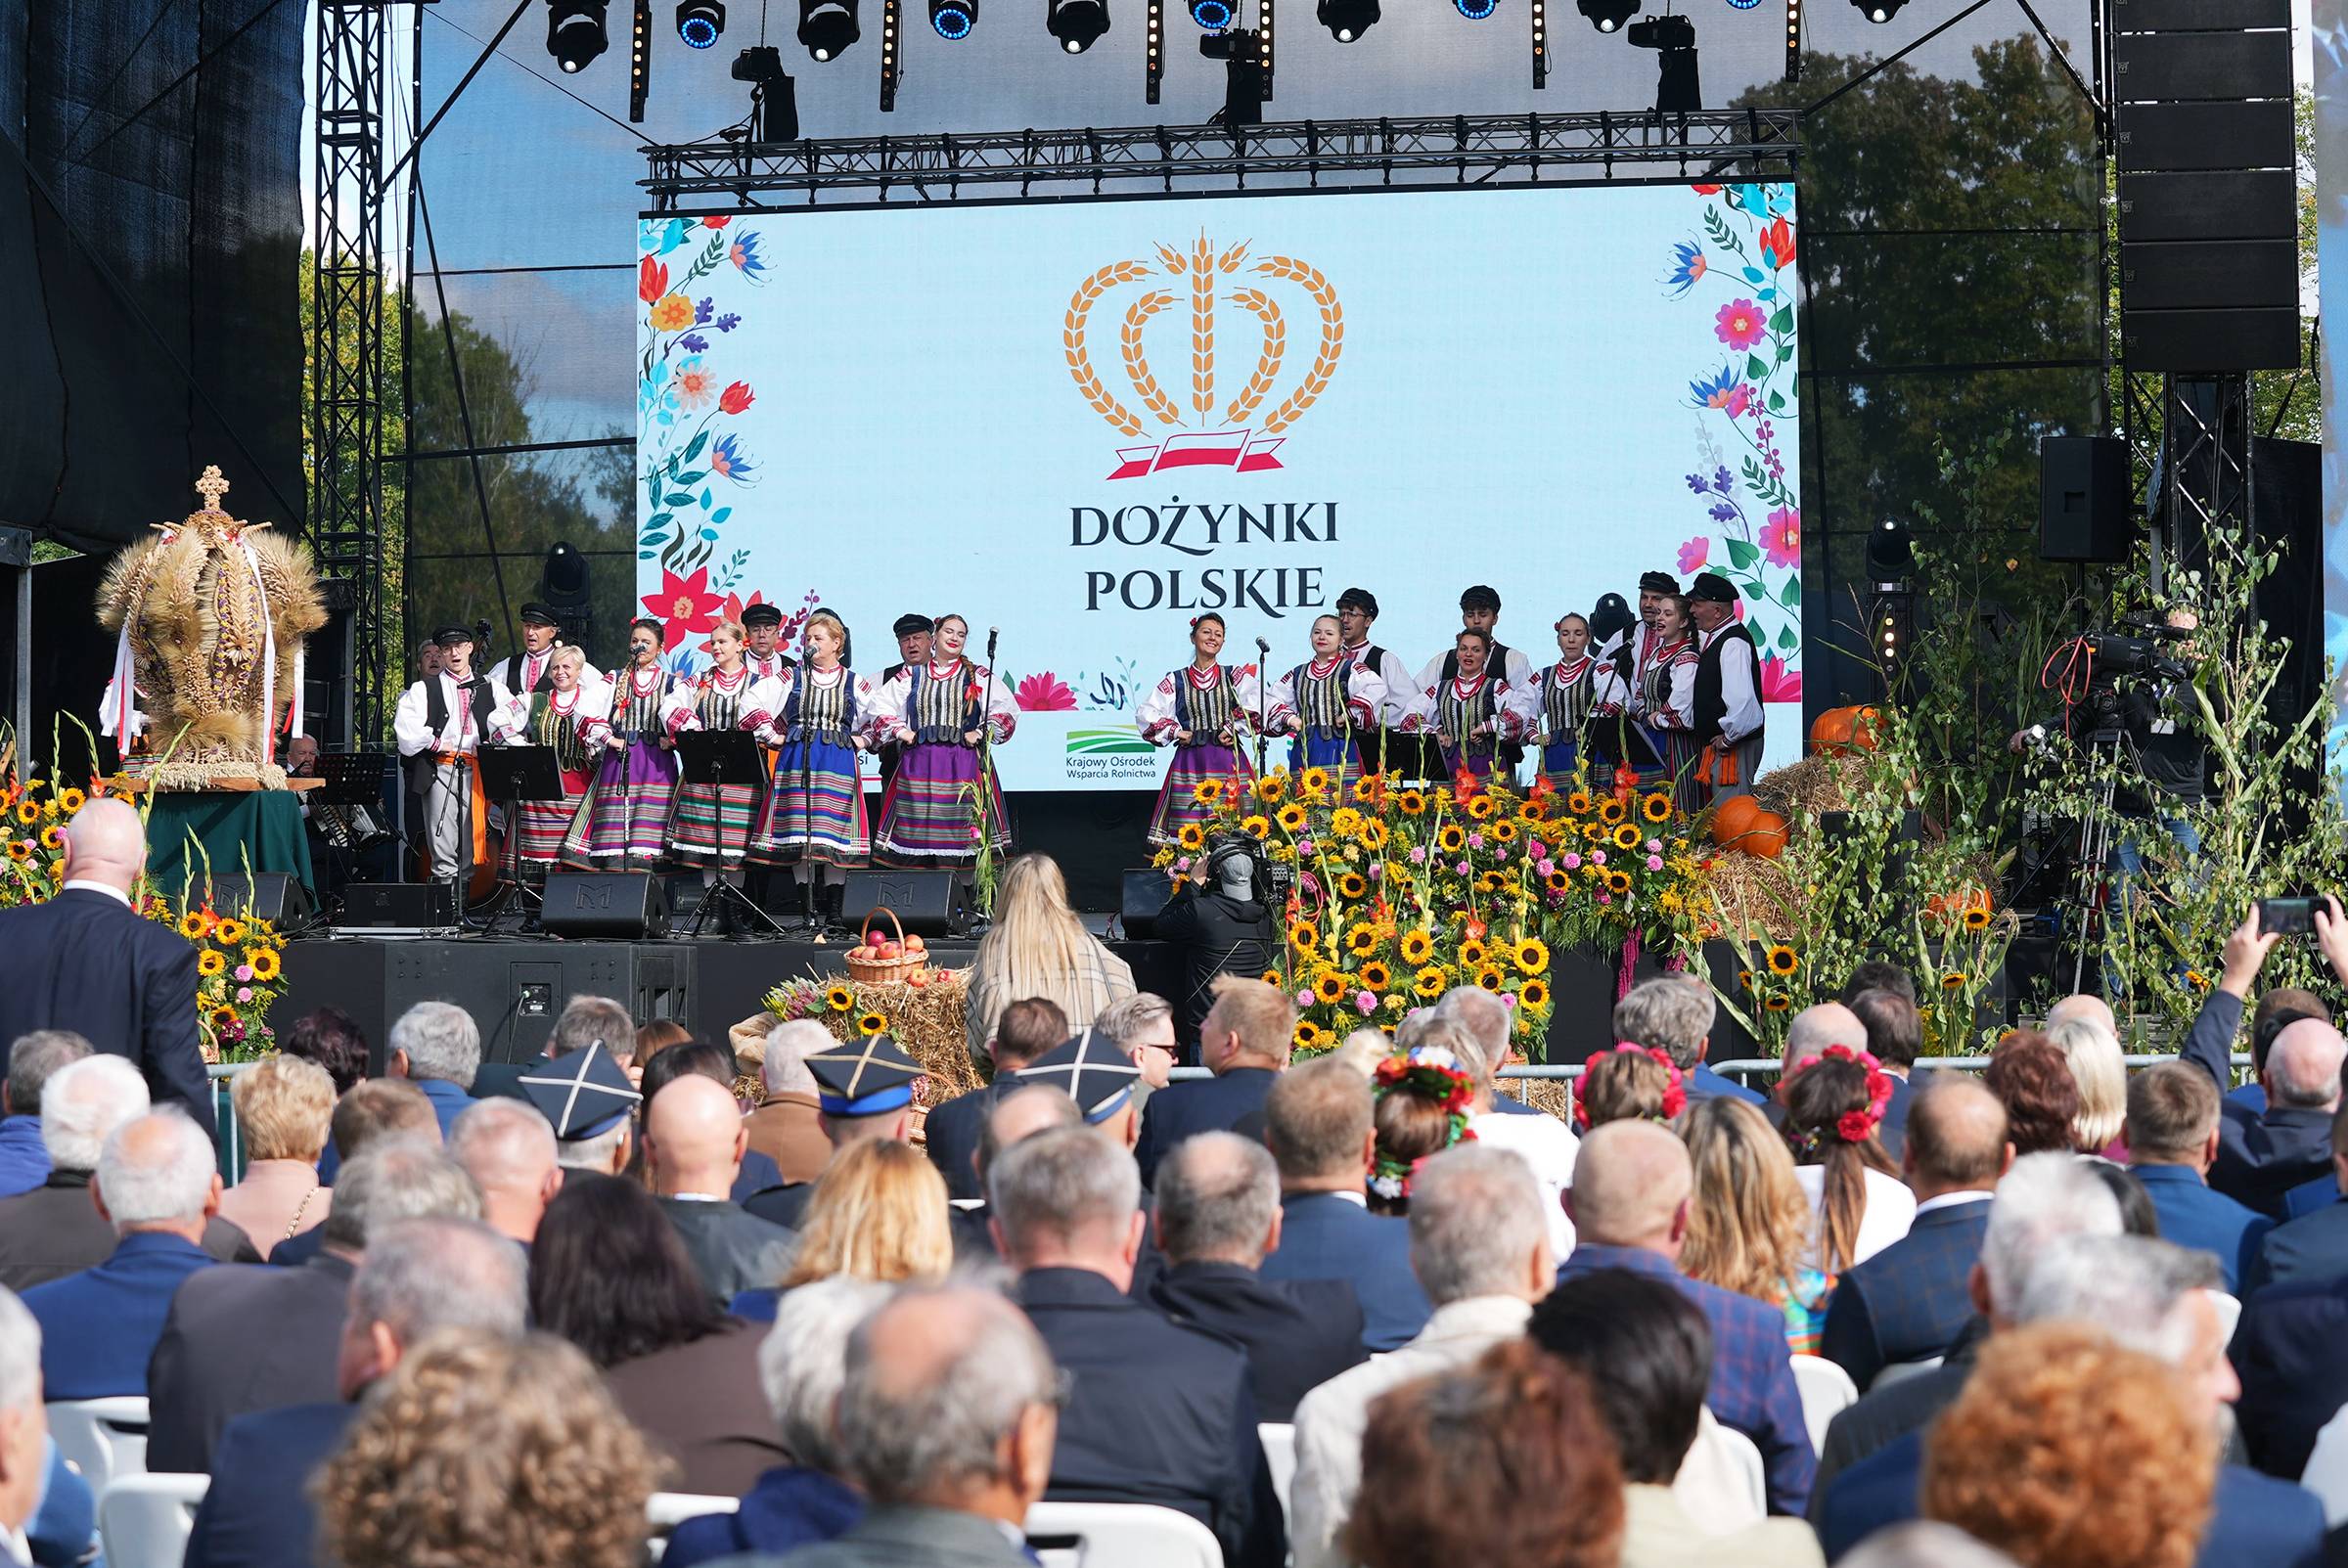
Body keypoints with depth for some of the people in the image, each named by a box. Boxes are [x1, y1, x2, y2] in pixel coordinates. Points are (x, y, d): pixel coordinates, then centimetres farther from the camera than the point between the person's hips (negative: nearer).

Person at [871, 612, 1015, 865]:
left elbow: (1007, 711, 4)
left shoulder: (978, 677, 8)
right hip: (919, 764, 2)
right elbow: (881, 705, 16)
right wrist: (900, 731, 5)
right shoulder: (912, 676, 13)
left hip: (963, 766, -2)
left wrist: (981, 733, -5)